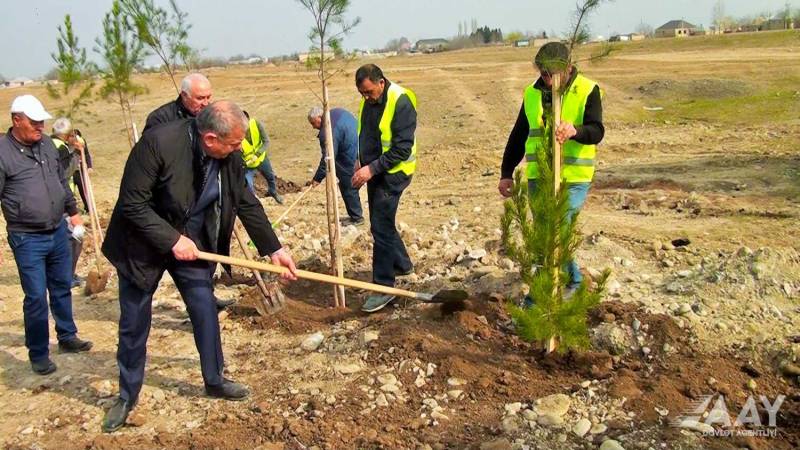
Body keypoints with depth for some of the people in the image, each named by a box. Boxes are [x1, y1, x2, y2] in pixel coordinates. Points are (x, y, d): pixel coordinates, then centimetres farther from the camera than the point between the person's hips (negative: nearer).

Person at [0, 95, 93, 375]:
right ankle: (38, 355, 16)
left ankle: (67, 337, 36)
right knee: (36, 297, 0)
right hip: (27, 239, -6)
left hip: (58, 231, 6)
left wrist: (73, 211, 25)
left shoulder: (47, 144, 6)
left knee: (62, 288, 19)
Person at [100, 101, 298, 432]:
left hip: (192, 243, 4)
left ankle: (214, 381, 30)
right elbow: (132, 203, -25)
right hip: (143, 246, -4)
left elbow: (246, 203, -3)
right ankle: (127, 396, 28)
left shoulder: (230, 156, -14)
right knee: (133, 325, 8)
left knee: (206, 314, 8)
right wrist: (172, 240, -27)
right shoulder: (158, 143, -30)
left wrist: (273, 249, -5)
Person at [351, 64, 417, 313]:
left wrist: (372, 169, -26)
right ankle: (402, 263, 38)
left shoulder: (401, 102, -21)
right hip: (373, 170, 9)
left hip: (392, 173, -9)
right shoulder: (368, 100, 5)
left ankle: (384, 287, -3)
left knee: (381, 227, -10)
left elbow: (402, 149, -24)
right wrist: (362, 161, 10)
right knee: (381, 222, 19)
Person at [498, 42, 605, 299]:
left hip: (573, 179, -5)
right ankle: (572, 280, 32)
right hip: (538, 178, 5)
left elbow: (596, 131, -17)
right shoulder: (531, 93, 7)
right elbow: (518, 136, 14)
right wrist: (506, 173, 11)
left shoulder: (588, 91, -6)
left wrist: (575, 131, -40)